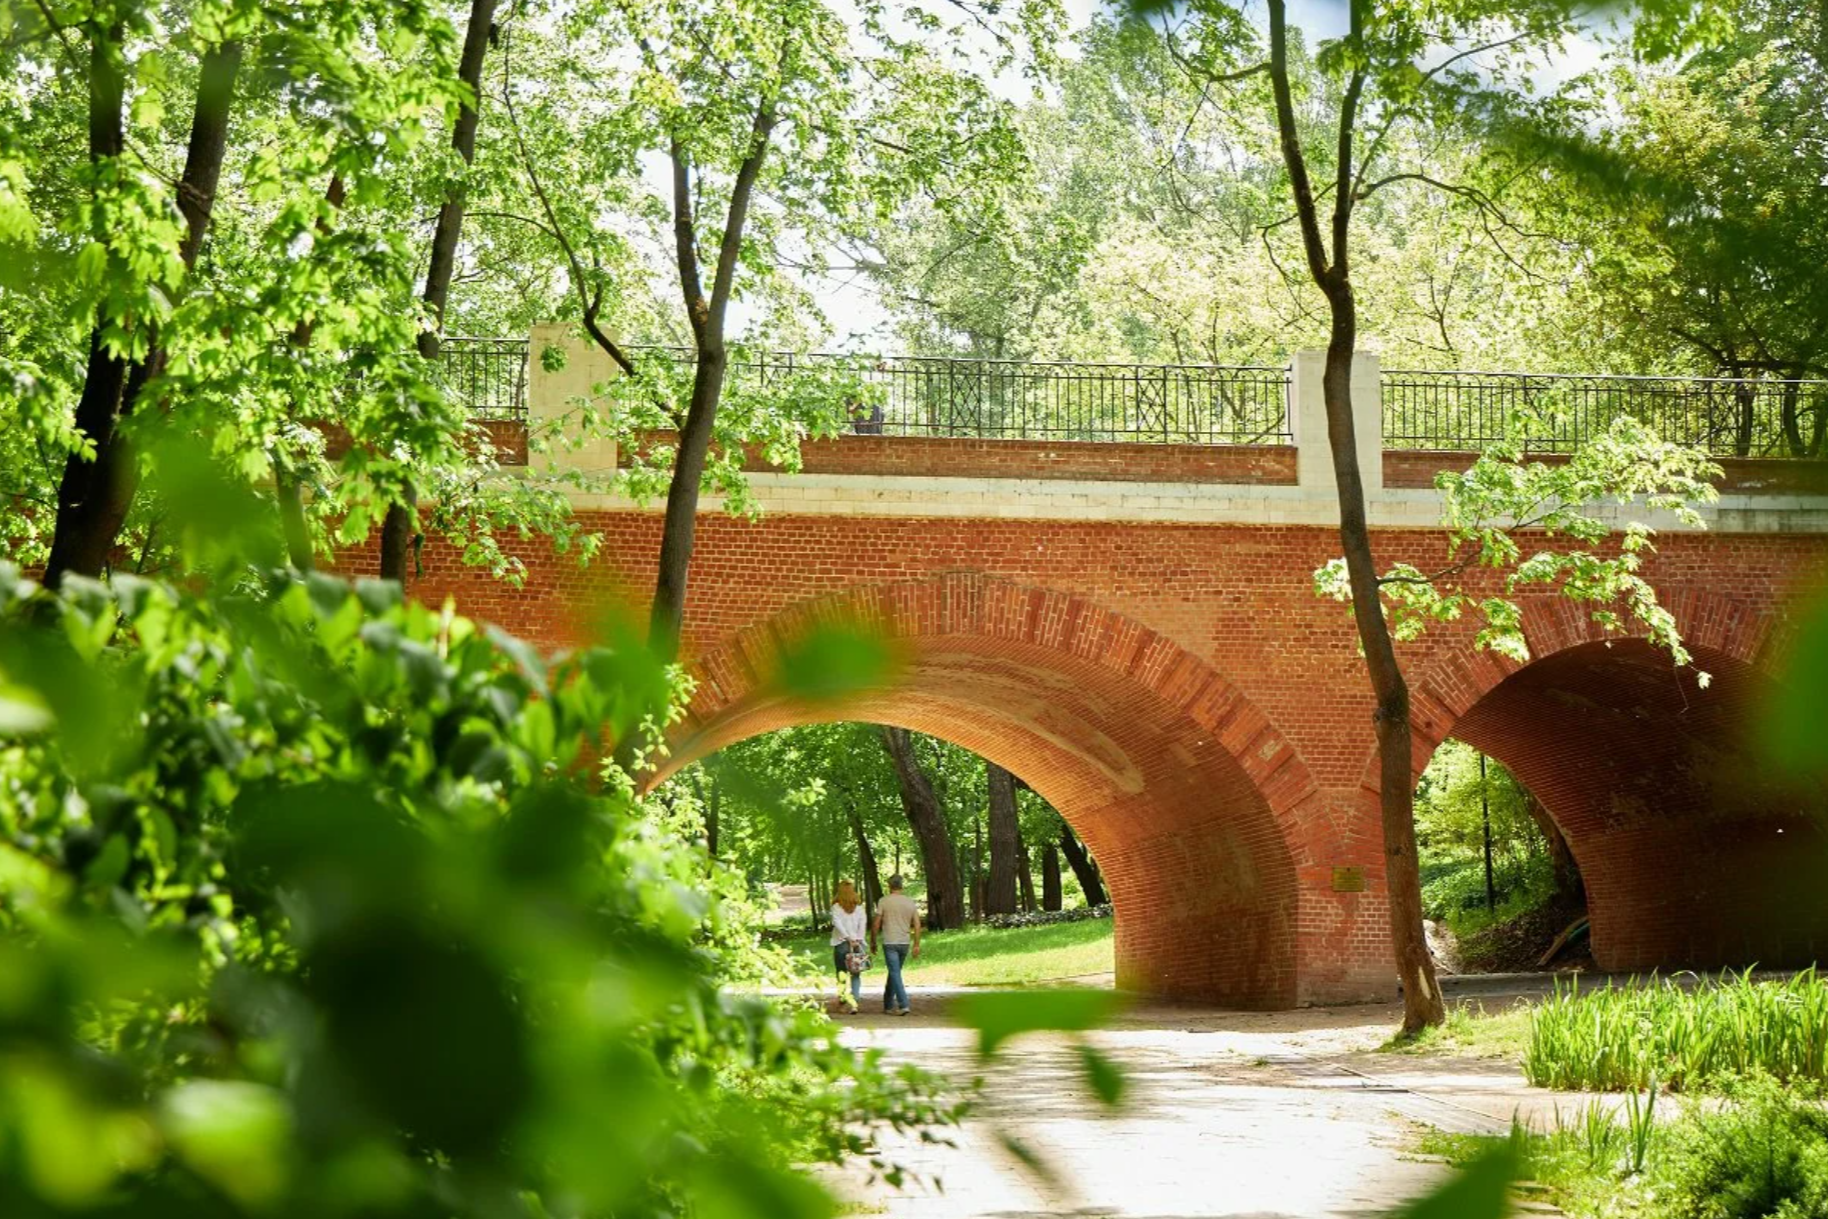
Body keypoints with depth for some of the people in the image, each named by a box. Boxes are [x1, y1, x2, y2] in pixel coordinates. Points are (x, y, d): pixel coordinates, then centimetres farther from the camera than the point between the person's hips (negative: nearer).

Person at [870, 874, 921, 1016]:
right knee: (894, 972, 17)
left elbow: (876, 924, -5)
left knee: (895, 973, -6)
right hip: (905, 943, 5)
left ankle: (903, 1005, -17)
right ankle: (888, 1004, 25)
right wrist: (916, 944, 7)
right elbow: (917, 925, 4)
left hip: (890, 943, -5)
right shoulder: (910, 902, 7)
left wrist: (873, 942, 7)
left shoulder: (884, 902, -5)